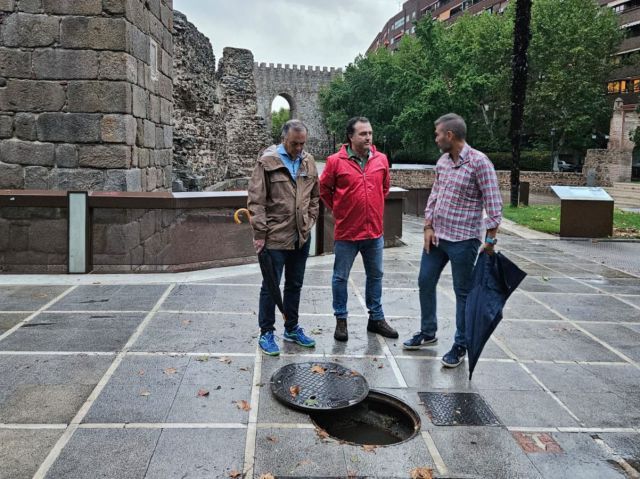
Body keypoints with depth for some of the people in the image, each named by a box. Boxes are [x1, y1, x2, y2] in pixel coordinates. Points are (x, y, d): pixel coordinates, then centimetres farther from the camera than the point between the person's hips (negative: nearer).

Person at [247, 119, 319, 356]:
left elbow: (315, 196, 16)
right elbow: (256, 200, -11)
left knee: (295, 284, 16)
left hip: (302, 237, 6)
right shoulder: (267, 161, -10)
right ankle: (266, 333, 16)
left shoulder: (308, 161, 7)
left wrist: (309, 222, 8)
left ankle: (292, 328, 31)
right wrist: (260, 233, -14)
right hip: (275, 237, -5)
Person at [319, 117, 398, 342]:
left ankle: (376, 318, 29)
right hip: (346, 232, -4)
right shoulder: (335, 161, -10)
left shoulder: (381, 159, 1)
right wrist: (339, 210, 4)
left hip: (374, 230, 4)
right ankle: (341, 320, 24)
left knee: (375, 276, 15)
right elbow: (324, 189, 1)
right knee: (341, 277, 8)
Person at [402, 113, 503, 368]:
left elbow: (493, 204, -15)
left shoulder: (479, 162, -14)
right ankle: (427, 332, 33)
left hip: (463, 239, -7)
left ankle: (460, 345, 20)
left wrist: (490, 239, -17)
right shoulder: (442, 161, 6)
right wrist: (428, 227, 3)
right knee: (425, 282, 14)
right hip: (436, 236, 7)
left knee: (463, 292, 5)